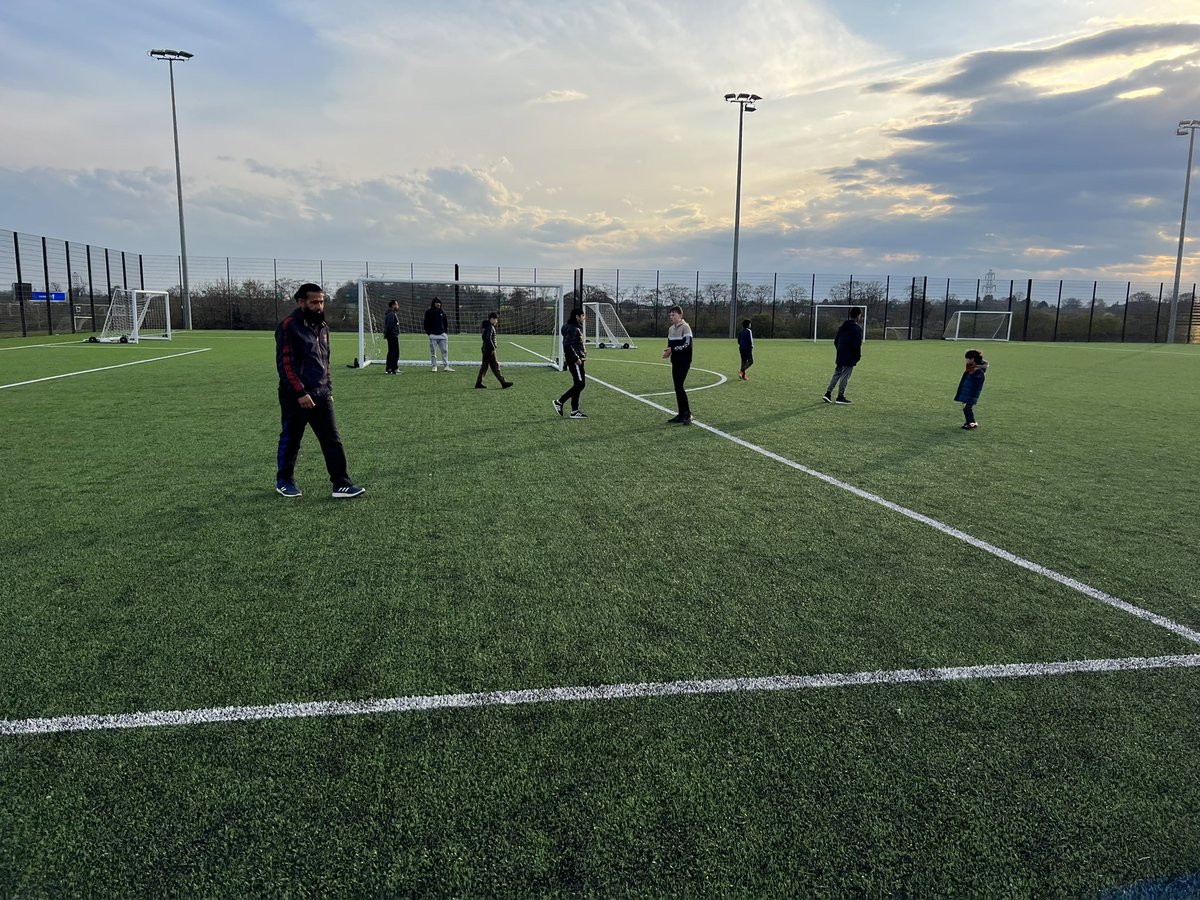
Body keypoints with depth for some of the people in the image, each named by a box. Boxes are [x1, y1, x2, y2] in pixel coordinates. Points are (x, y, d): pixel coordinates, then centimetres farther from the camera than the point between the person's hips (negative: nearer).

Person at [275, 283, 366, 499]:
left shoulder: (322, 326, 12)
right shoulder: (289, 327, -12)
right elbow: (285, 364, -17)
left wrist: (328, 388, 18)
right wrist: (300, 393, -21)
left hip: (321, 394, 7)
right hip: (296, 396, -7)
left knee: (332, 440, 0)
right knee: (290, 440, 8)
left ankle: (341, 484, 1)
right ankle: (284, 482, 26)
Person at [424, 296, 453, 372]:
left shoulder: (442, 312, 13)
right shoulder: (429, 312, 0)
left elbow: (446, 322, 22)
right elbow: (426, 323, 1)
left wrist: (445, 330, 10)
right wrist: (429, 332, -5)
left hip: (442, 334, 4)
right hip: (433, 335, -4)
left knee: (445, 351, 1)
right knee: (433, 352, 1)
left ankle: (445, 366, 4)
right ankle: (434, 366, 8)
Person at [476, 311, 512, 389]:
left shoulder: (487, 327, 15)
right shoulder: (490, 327, -15)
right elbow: (488, 339, -23)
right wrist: (493, 348, -20)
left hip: (485, 349, 10)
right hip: (489, 350, -10)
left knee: (484, 366, 11)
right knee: (495, 366, -5)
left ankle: (479, 382, 11)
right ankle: (503, 382, -2)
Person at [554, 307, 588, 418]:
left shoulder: (576, 327, 16)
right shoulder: (572, 329, -15)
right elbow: (567, 344, -24)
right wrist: (576, 358, -23)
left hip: (576, 360, 11)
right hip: (575, 361, -10)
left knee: (579, 384, 10)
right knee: (580, 384, -8)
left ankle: (575, 411, 12)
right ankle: (560, 402, -3)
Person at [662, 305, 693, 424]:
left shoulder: (685, 327, -11)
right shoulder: (671, 329, 14)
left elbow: (687, 345, -18)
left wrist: (673, 350, -20)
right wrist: (668, 351, -2)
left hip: (684, 362, -8)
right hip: (675, 361, 8)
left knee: (679, 386, -13)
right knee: (677, 387, 7)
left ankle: (687, 414, -7)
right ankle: (682, 414, 12)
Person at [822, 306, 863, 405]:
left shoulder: (843, 326, 10)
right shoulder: (857, 328, -13)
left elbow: (835, 341, 14)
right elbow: (857, 345, -18)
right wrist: (858, 356, -5)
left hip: (840, 356, 7)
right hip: (850, 358, -7)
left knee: (837, 374, 13)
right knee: (845, 376, -1)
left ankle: (828, 393, 7)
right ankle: (840, 397, 2)